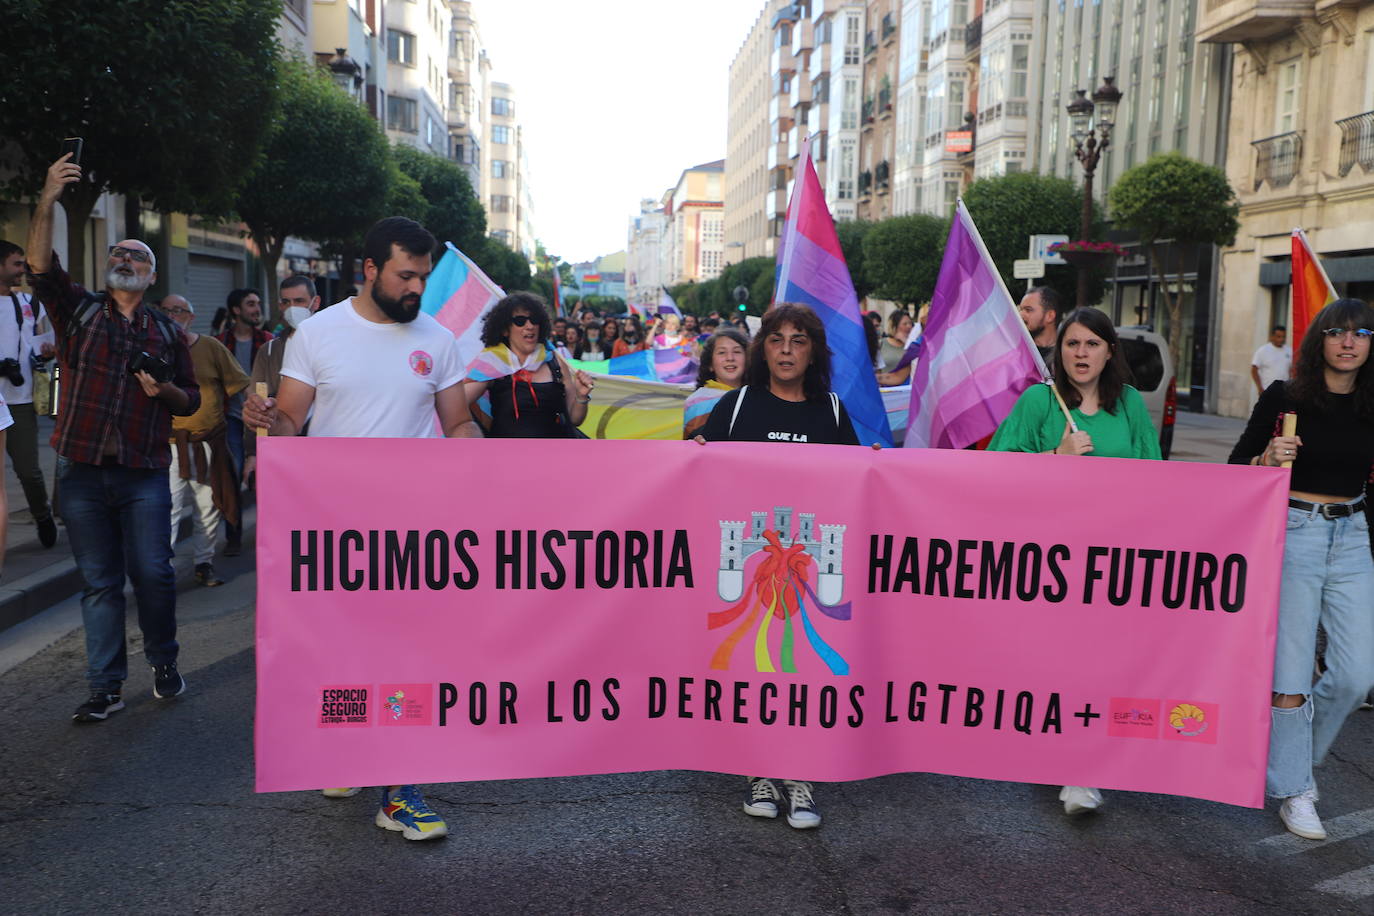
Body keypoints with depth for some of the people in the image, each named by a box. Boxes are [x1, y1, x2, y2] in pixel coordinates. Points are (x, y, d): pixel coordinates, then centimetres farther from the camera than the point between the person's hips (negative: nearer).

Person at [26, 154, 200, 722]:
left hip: (144, 472, 0)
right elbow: (40, 267, -8)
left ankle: (164, 663, 18)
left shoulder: (168, 332, 11)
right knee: (99, 581, 6)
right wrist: (47, 201, -20)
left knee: (152, 573, -4)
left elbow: (191, 401, 14)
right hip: (82, 468, 0)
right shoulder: (78, 310, 10)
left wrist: (164, 390, -8)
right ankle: (106, 687, 13)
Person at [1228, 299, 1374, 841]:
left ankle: (1294, 754, 27)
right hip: (1292, 533, -4)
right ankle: (1293, 790, 13)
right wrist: (1267, 460, -19)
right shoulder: (1283, 397, -3)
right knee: (1290, 670, -2)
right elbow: (1237, 465, 0)